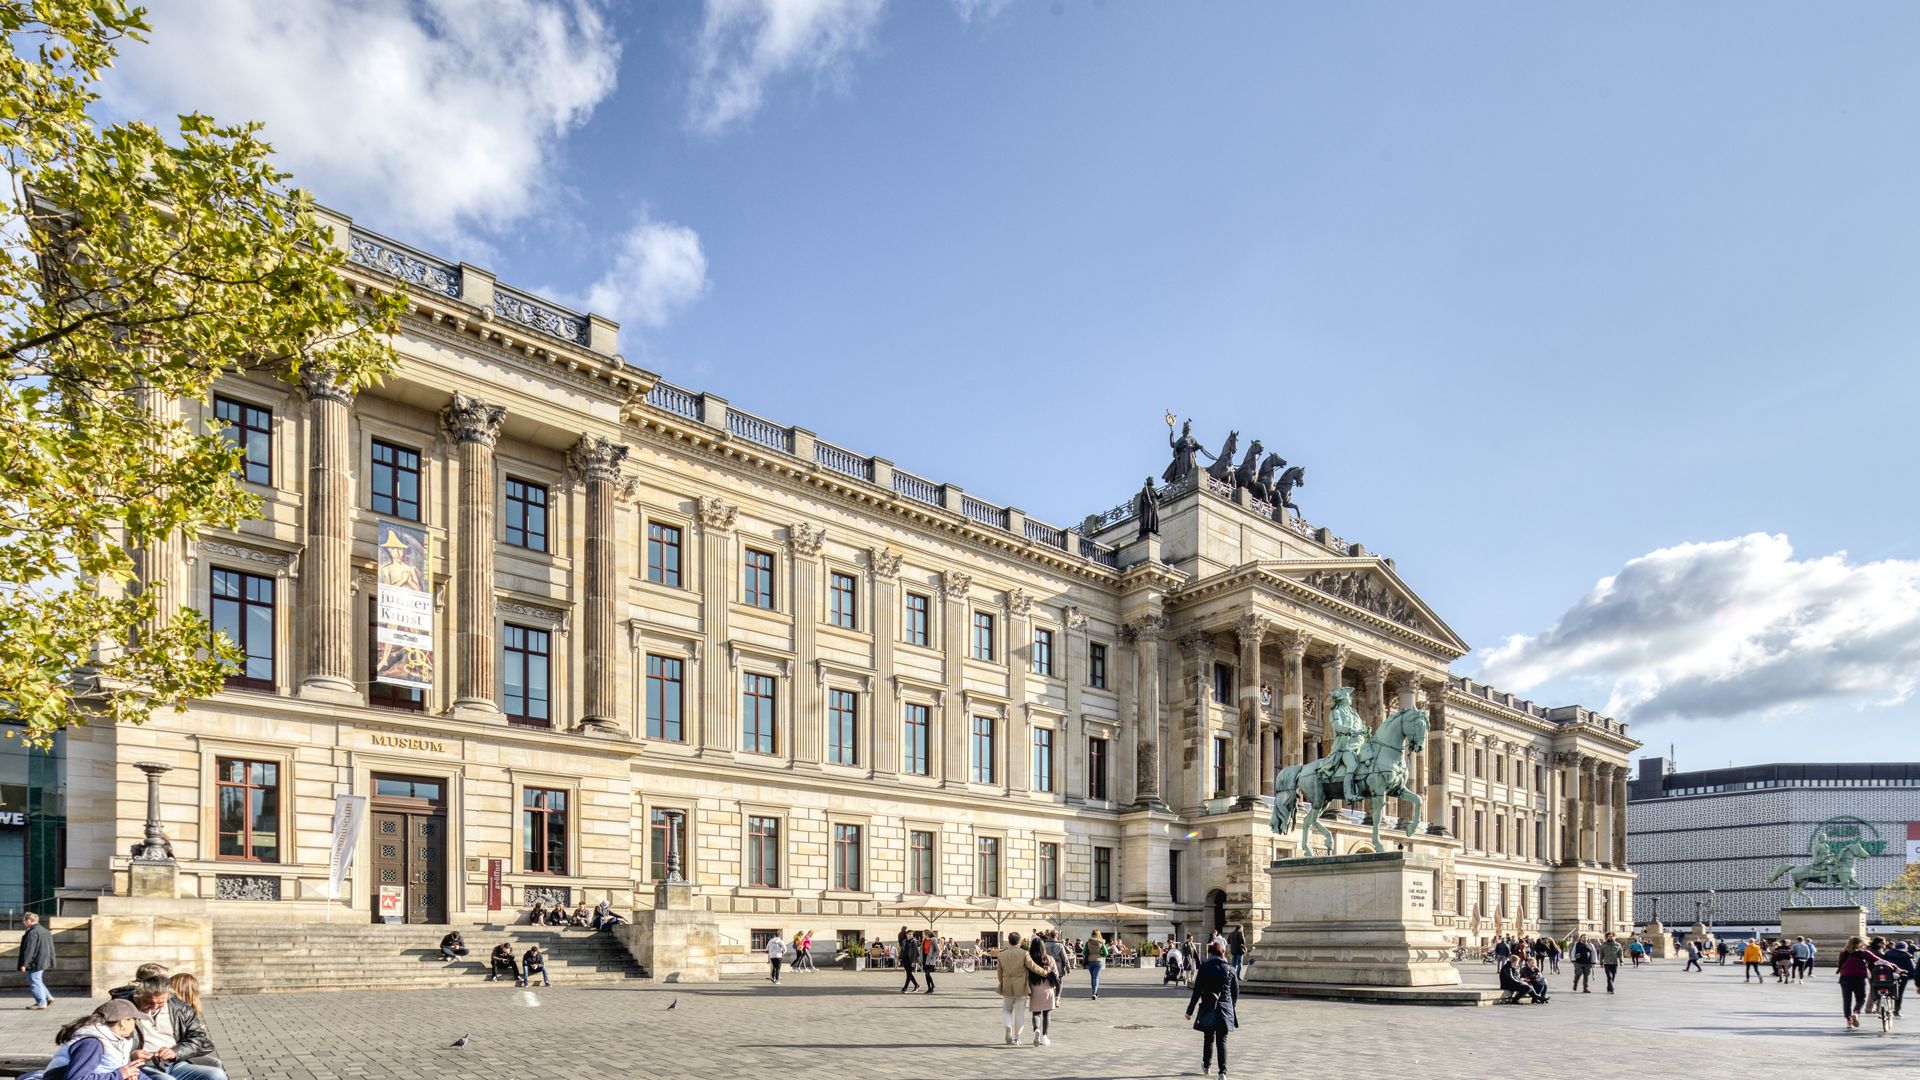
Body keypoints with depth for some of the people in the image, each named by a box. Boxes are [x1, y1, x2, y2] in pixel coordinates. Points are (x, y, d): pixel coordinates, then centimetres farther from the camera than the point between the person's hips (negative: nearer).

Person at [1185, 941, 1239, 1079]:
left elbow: (1197, 991, -7)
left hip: (1208, 1009, -1)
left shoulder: (1204, 968, -7)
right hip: (1225, 1010, 1)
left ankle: (1206, 1065, 34)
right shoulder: (1230, 970, -1)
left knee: (1208, 1038, 18)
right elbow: (1236, 992, 7)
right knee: (1222, 1041, 4)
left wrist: (1190, 1010, -2)